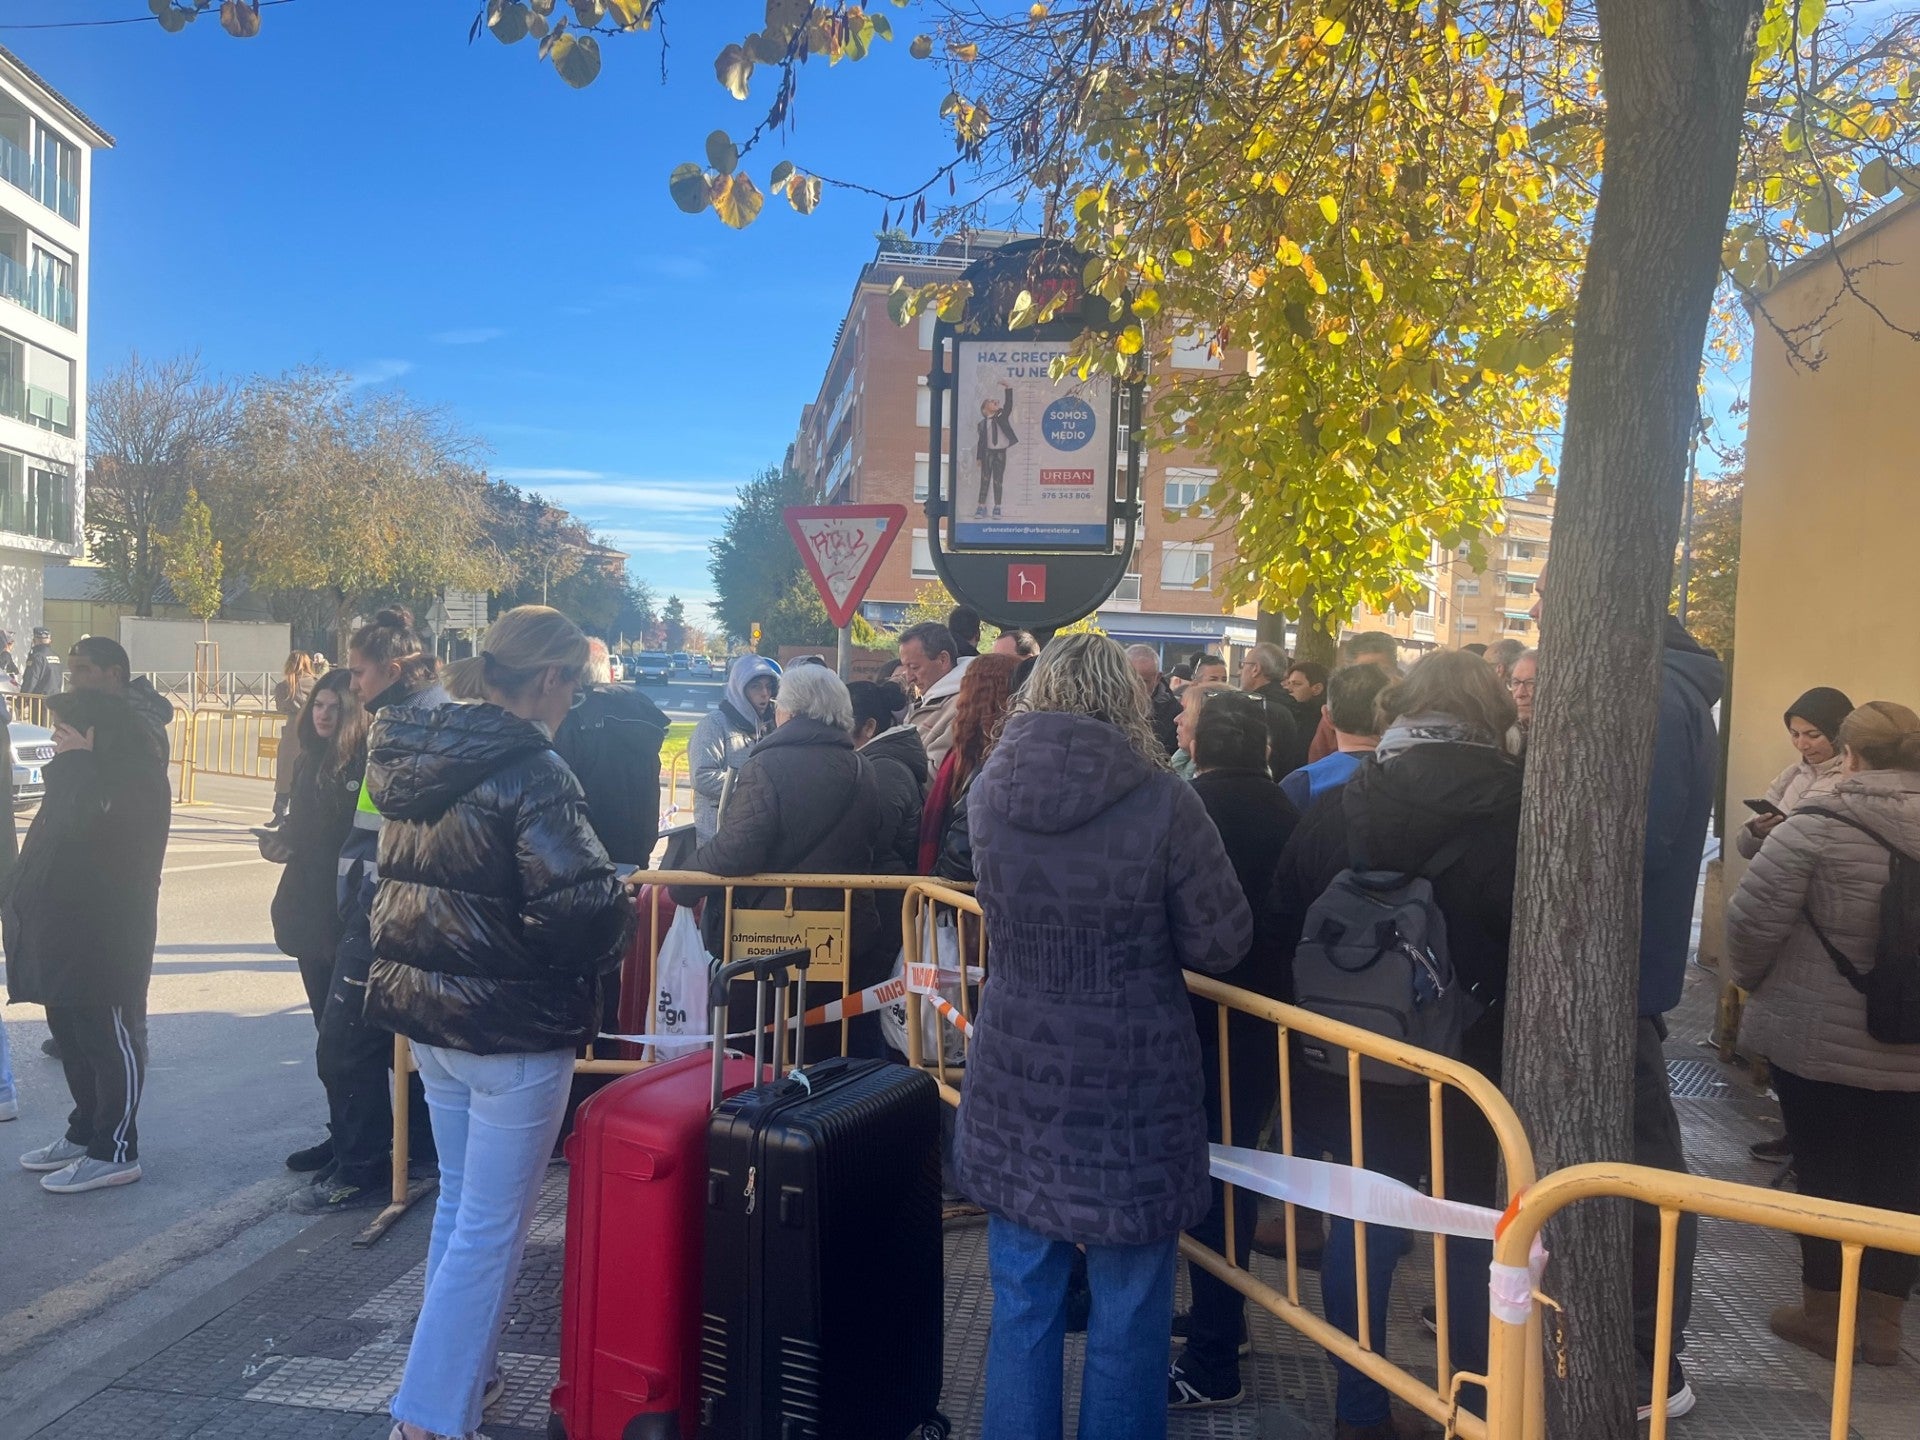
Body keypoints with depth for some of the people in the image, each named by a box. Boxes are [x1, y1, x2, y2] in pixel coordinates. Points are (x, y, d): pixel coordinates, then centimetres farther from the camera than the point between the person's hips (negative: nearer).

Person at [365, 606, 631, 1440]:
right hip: (515, 1025, -9)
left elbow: (401, 880, 15)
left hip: (424, 1008, 9)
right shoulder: (531, 772, -21)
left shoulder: (415, 755, 5)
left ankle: (463, 1368, 38)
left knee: (458, 1200, 23)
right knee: (492, 1225, 4)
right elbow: (581, 903, -29)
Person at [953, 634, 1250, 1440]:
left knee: (1022, 1306, 18)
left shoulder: (991, 789, -4)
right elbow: (1221, 945, -7)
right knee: (1127, 1315, 14)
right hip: (1132, 1092, -3)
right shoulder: (1163, 802, -15)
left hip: (1015, 1086, 4)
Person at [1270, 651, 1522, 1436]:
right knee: (1469, 1236, 16)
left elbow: (1283, 936, -2)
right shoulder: (1520, 812, -14)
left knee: (1361, 1233, 15)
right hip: (1473, 1069, -2)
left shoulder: (1333, 810, -5)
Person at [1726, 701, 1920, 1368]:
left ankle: (1823, 1311, 22)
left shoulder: (1815, 828, -16)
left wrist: (1751, 979, 4)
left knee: (1826, 1175, 9)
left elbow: (1751, 922, -16)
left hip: (1819, 1041, -4)